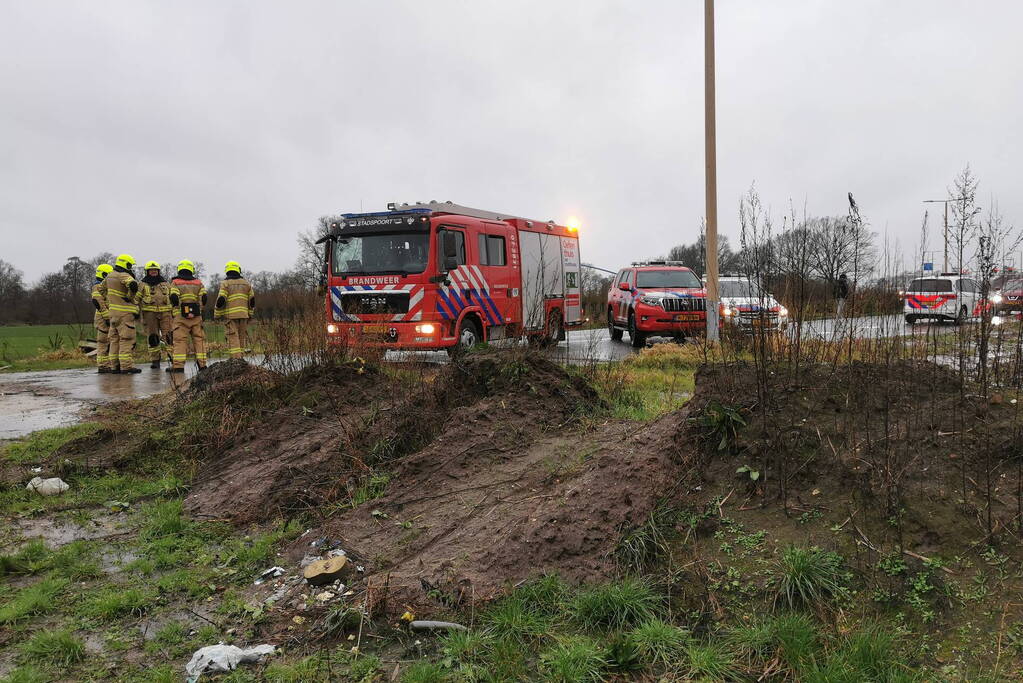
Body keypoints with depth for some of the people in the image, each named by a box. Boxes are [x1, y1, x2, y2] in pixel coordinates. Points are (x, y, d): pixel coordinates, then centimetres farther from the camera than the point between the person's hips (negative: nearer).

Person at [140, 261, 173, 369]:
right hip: (150, 313, -1)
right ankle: (155, 360, 7)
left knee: (169, 336, -7)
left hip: (165, 312, 1)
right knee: (152, 337, 1)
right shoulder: (143, 285, 9)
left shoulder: (165, 284, 16)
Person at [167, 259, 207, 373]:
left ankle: (178, 365, -8)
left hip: (180, 315, -2)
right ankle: (202, 363, 4)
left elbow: (174, 298, -10)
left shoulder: (175, 282, 4)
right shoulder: (198, 282, 11)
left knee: (179, 340, -3)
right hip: (196, 315, 2)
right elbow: (204, 298, 1)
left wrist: (175, 307, 6)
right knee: (199, 339, 6)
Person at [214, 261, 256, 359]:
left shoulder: (225, 283, -1)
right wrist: (250, 314, 18)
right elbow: (252, 300, 10)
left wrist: (216, 315, 1)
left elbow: (220, 300, -9)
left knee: (233, 340, -5)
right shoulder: (246, 283, 11)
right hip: (243, 314, 4)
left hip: (230, 315, -4)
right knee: (242, 338, 12)